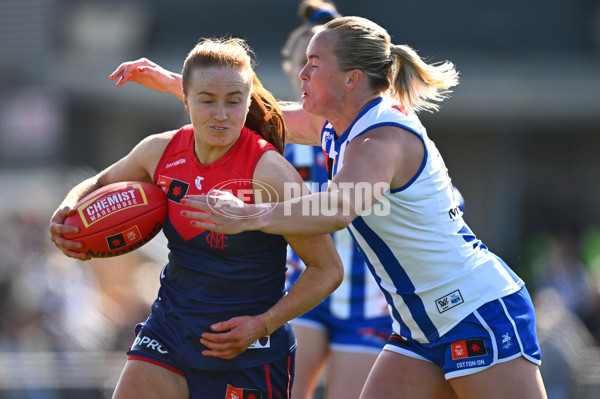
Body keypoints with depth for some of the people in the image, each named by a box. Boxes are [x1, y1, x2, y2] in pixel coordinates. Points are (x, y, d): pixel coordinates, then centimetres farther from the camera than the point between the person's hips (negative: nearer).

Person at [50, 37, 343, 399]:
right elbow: (100, 185, 20)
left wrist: (263, 324, -21)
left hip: (249, 353, -4)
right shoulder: (161, 152, -3)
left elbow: (328, 270, -12)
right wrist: (67, 213, -2)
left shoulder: (270, 173, -18)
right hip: (171, 327, 4)